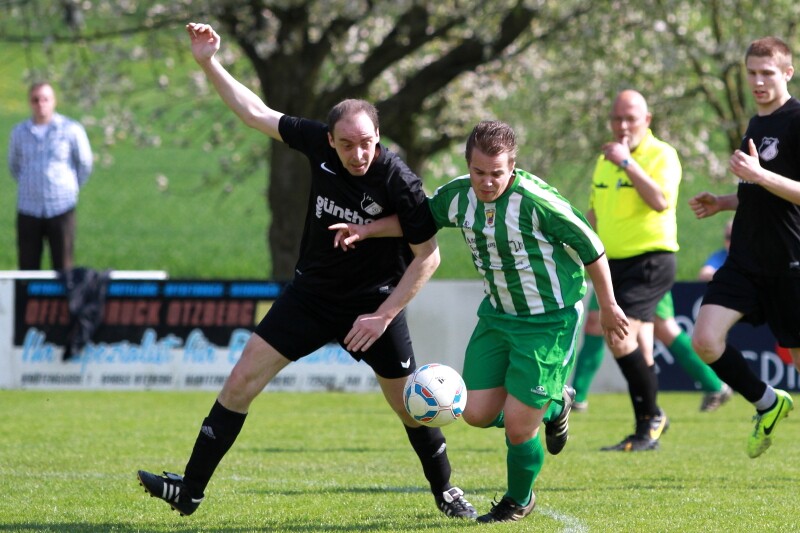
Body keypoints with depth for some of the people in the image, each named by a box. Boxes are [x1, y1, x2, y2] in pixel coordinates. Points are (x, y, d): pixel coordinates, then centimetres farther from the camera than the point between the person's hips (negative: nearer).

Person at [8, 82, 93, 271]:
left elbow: (85, 163, 8)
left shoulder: (71, 130, -3)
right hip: (28, 210, 2)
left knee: (63, 268, 0)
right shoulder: (19, 132, 5)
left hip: (61, 208, -2)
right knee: (28, 267, 2)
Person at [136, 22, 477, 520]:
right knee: (242, 380, -3)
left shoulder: (398, 181, -24)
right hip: (312, 292, 4)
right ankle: (190, 489, 4)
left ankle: (446, 491, 28)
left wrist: (383, 316, -18)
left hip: (374, 301, -4)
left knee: (410, 405, 2)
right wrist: (210, 62, -6)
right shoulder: (318, 143, -13)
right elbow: (256, 112, 0)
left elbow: (428, 255, -17)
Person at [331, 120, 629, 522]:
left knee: (518, 428, -6)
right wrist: (365, 230, 3)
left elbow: (590, 248, -15)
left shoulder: (536, 200, -25)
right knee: (477, 414, 2)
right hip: (497, 314, 7)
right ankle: (552, 407, 32)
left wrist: (608, 306, -6)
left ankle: (519, 500, 25)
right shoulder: (459, 196, -6)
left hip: (549, 320, -6)